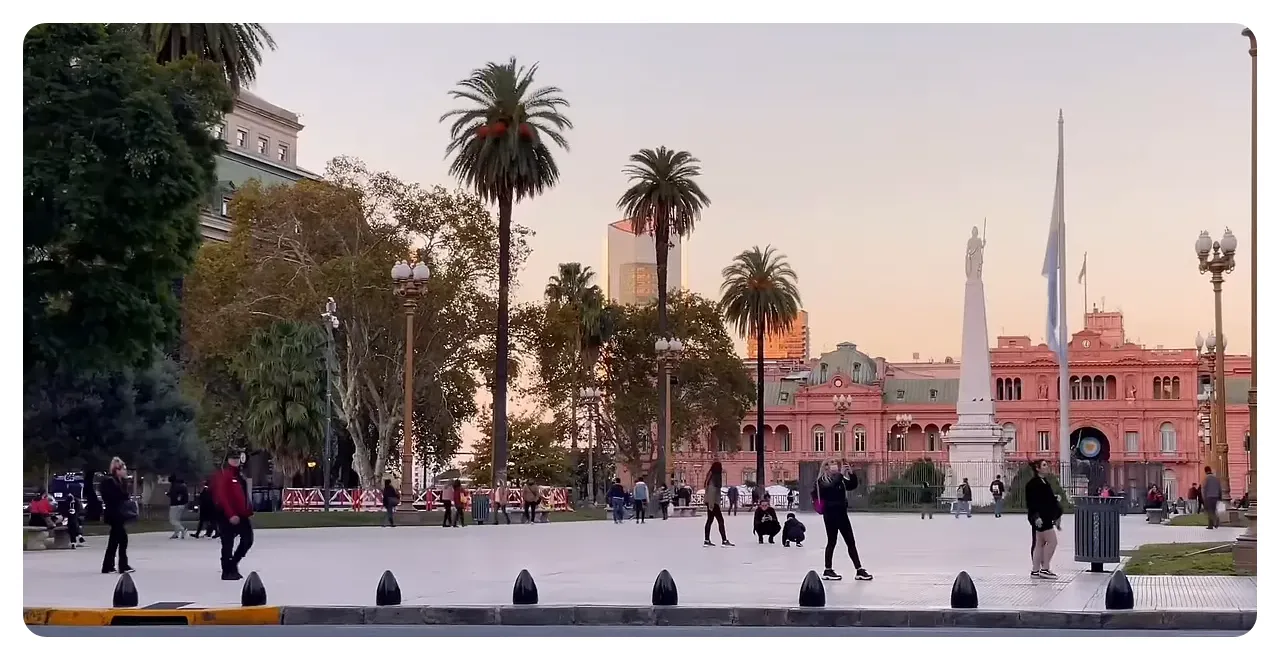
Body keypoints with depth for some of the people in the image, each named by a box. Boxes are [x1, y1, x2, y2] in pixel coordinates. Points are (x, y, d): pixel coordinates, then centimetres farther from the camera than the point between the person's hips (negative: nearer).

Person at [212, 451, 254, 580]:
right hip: (227, 516, -9)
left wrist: (249, 511, 13)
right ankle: (227, 571, 5)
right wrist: (231, 515, -24)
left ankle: (233, 564, 24)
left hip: (241, 515, 9)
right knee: (228, 543, -3)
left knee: (248, 539, 9)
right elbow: (221, 497, -19)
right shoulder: (222, 475, -12)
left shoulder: (240, 475, 16)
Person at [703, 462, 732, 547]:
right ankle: (724, 541, -9)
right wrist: (711, 504, -23)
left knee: (710, 520, 12)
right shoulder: (714, 477, -16)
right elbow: (711, 490, -21)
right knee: (720, 520, -7)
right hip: (713, 502, -10)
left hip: (712, 502, 10)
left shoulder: (714, 476, 12)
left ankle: (706, 540, 14)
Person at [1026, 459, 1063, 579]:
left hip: (1046, 518, 10)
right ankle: (1044, 569, -8)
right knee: (1052, 541, -11)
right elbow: (1032, 502, -19)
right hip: (1040, 518, -10)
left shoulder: (1044, 482, 17)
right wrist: (1036, 516, -25)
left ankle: (1035, 570, 15)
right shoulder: (1033, 483, -13)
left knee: (1040, 544, 11)